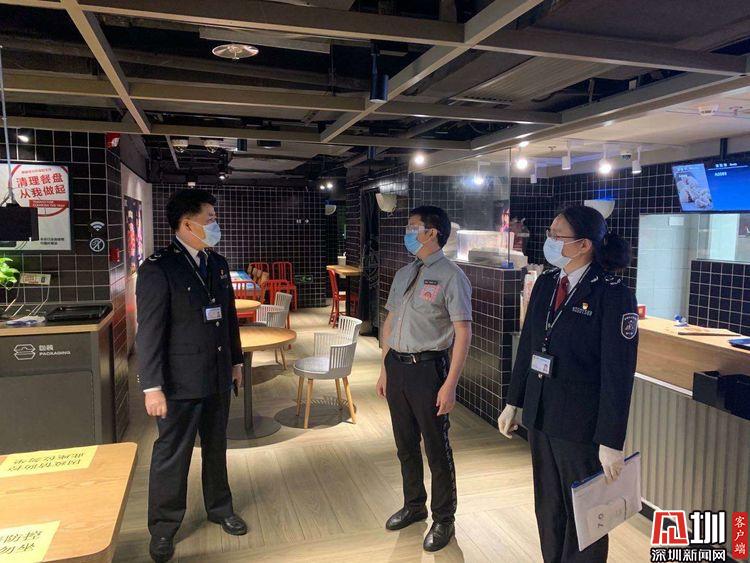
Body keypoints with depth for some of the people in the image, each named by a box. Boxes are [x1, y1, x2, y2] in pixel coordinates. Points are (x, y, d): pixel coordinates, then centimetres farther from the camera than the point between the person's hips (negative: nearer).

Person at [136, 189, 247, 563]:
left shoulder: (218, 264, 6)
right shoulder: (158, 269, -14)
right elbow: (149, 332, -16)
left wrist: (236, 361, 15)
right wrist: (152, 387, -17)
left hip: (218, 377, 6)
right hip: (180, 382, -6)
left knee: (216, 448, 20)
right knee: (172, 455, 8)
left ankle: (219, 508, 40)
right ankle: (163, 528, 28)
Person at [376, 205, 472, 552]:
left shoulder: (451, 276, -12)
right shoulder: (403, 274, 10)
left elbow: (463, 332, -15)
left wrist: (450, 384, -18)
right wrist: (385, 370, 14)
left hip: (427, 368, -7)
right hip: (396, 366, 7)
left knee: (436, 448, 9)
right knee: (405, 445, 21)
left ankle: (443, 519, 31)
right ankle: (413, 505, 44)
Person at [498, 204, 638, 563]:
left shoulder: (613, 294, -16)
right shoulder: (546, 283, 3)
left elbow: (619, 372, -16)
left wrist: (611, 441, -16)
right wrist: (514, 403, 12)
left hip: (581, 426, -6)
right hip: (540, 416, 6)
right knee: (548, 508, 20)